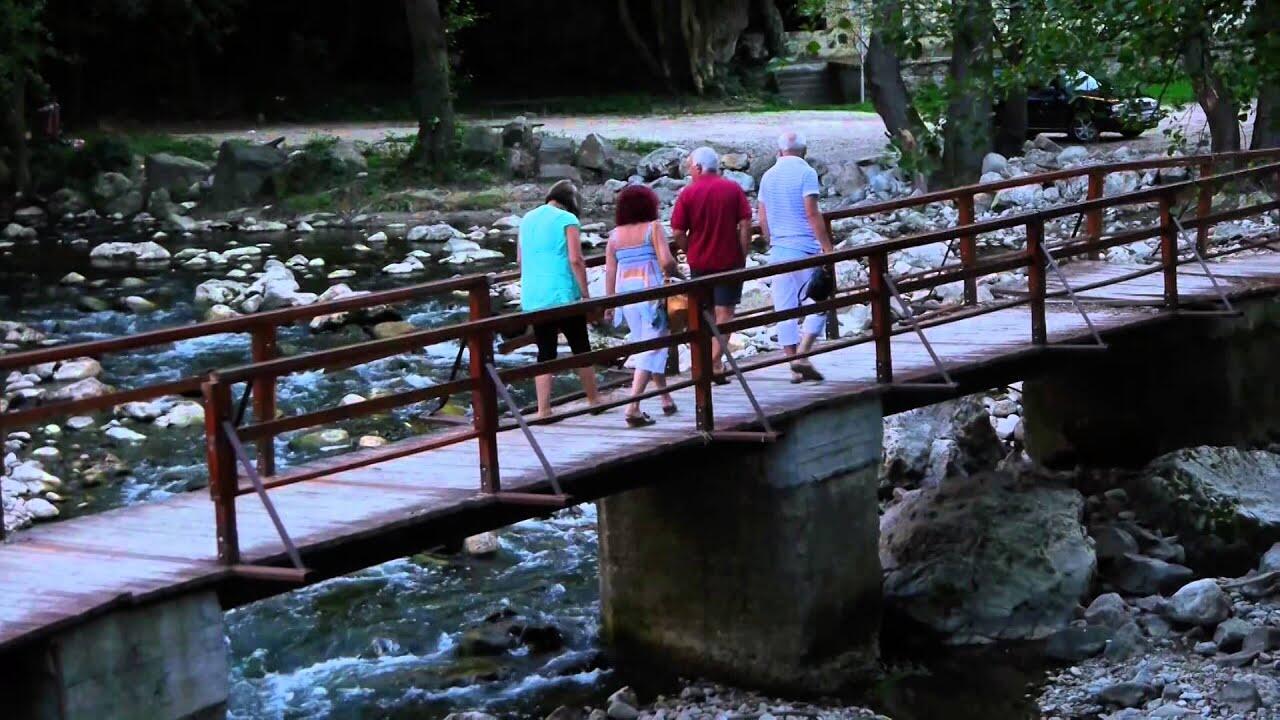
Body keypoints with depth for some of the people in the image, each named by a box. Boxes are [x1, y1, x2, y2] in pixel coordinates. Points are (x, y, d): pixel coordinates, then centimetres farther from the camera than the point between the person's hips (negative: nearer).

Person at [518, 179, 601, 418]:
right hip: (563, 296, -5)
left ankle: (543, 409, 3)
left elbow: (520, 259, 19)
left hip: (532, 298, 5)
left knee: (545, 352, 8)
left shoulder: (527, 219, 12)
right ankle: (594, 399, 21)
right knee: (580, 347, 10)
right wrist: (585, 293, -7)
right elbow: (575, 259, -13)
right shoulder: (567, 219, -6)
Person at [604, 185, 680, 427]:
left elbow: (610, 271, 6)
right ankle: (633, 406, -16)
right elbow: (666, 261, -13)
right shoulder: (653, 227, -4)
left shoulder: (615, 235, 8)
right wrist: (672, 272, 8)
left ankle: (666, 398, 26)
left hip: (625, 292, 5)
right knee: (652, 348, -4)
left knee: (647, 345, 18)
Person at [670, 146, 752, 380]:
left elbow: (678, 232, -7)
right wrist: (743, 255, 0)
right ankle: (715, 363, -6)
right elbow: (745, 224, -8)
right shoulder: (733, 189, -4)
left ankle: (708, 361, 22)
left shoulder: (688, 193, -5)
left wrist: (690, 252, 9)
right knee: (724, 311, 3)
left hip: (699, 262, 1)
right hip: (729, 260, -1)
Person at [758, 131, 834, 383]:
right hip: (805, 248, -5)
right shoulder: (805, 173, -7)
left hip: (778, 249, 5)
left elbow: (762, 220, 12)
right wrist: (827, 246, -10)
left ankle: (794, 367, 8)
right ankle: (802, 356, -8)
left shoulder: (768, 176, 10)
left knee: (785, 309, 6)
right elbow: (812, 213, -14)